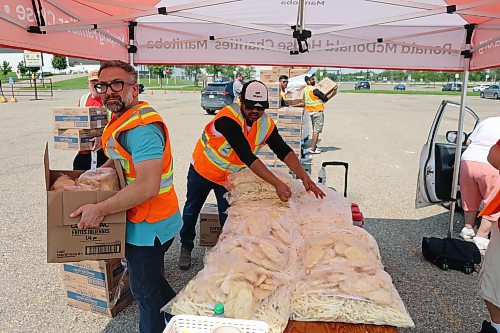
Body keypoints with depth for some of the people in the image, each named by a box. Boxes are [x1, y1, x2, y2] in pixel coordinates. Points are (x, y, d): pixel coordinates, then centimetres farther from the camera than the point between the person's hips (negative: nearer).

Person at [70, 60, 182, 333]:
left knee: (145, 291, 10)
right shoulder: (122, 118, 7)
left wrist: (100, 209, -27)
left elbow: (148, 186, -35)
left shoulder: (142, 128, -26)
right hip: (145, 221, 10)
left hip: (148, 227, -10)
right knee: (149, 279, 28)